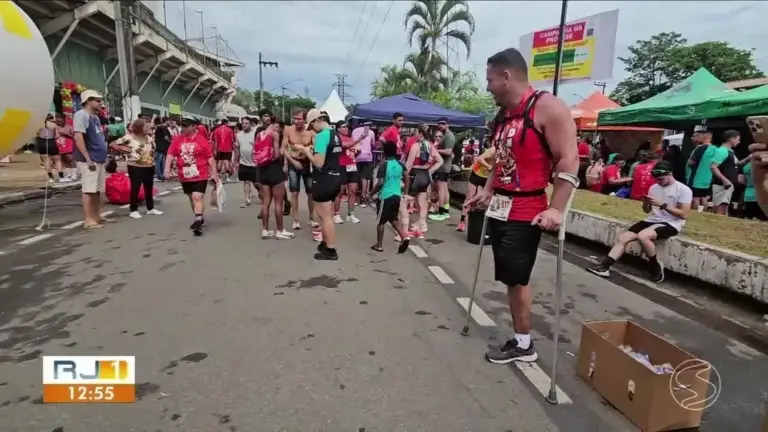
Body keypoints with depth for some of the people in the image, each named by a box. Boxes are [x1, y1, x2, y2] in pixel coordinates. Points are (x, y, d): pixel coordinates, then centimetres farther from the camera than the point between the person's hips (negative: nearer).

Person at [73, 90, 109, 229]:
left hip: (99, 159, 9)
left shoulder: (95, 117, 17)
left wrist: (103, 155, 18)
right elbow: (78, 137, -19)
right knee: (88, 190, -6)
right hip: (89, 160, -9)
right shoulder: (81, 115, -11)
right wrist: (88, 159, -22)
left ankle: (96, 216, 21)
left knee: (97, 190, 13)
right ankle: (88, 220, -2)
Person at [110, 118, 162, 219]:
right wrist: (125, 150, -14)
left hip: (149, 166, 6)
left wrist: (151, 154, 4)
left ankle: (150, 208, 26)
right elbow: (112, 144, -10)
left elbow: (153, 147, 23)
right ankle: (133, 210, 12)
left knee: (149, 188, 14)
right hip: (136, 167, -6)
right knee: (135, 188, 1)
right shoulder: (129, 137, -11)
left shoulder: (149, 138, 7)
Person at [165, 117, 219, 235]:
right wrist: (167, 168, -14)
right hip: (184, 176, 5)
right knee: (191, 197, 17)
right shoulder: (177, 139, 2)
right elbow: (171, 154, -1)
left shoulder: (201, 139, -7)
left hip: (200, 175, -5)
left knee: (198, 197, -15)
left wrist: (214, 172, -5)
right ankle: (199, 219, 34)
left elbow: (210, 157, -5)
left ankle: (198, 222, -13)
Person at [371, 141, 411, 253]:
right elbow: (407, 179, 6)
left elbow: (380, 183, -17)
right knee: (394, 219, 20)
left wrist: (372, 193, -3)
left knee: (380, 221, 7)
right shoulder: (400, 164, 4)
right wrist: (404, 192, 17)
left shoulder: (383, 164, -13)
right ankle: (404, 236, 0)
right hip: (397, 196, 6)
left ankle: (379, 245, 15)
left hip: (385, 196, -6)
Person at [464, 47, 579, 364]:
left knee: (516, 278, -1)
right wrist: (486, 192, 17)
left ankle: (524, 345, 16)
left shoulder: (547, 108, -12)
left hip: (526, 213, -8)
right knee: (511, 278, 12)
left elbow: (569, 160, -17)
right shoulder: (503, 116, 14)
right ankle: (520, 340, 25)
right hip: (499, 208, 8)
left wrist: (556, 209, -24)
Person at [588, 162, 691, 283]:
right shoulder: (654, 187, 12)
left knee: (642, 236, -34)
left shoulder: (684, 190, -7)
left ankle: (656, 267, -11)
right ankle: (604, 266, -17)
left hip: (671, 224, -6)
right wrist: (645, 203, -5)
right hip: (652, 220, 7)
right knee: (622, 237, -13)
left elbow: (684, 214, -14)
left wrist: (662, 204, -20)